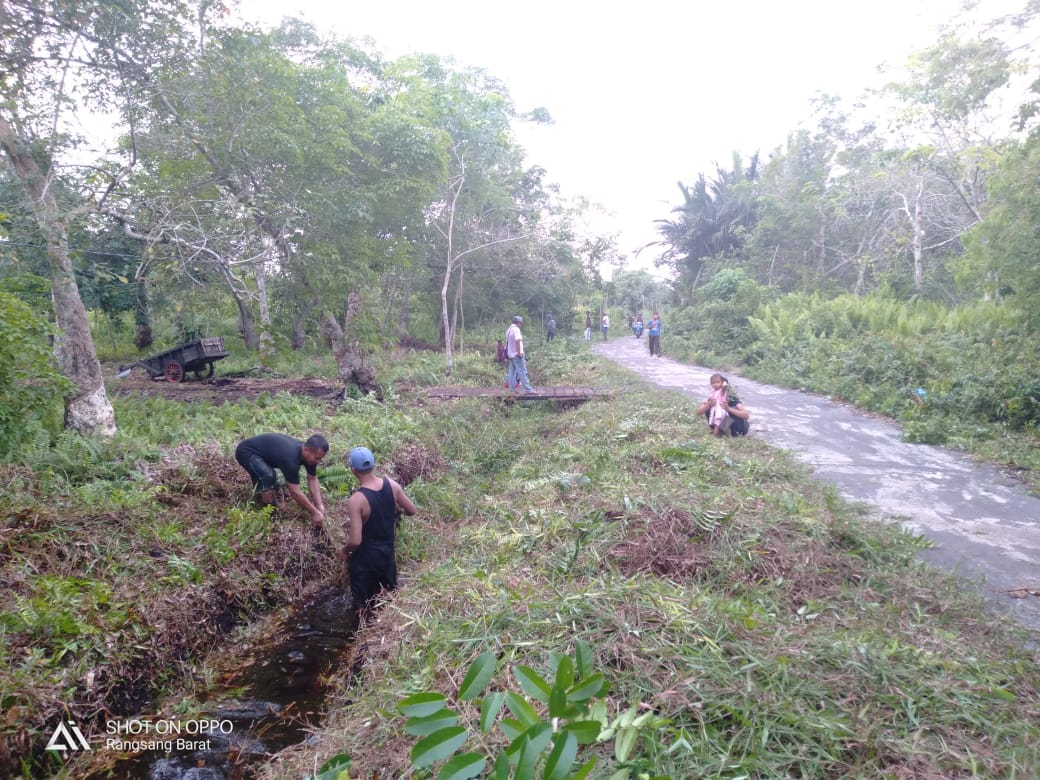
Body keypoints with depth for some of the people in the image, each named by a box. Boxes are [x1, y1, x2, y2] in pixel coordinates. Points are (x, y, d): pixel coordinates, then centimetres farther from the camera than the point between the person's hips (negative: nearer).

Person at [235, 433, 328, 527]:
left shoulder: (310, 454, -15)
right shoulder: (290, 457, -39)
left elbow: (313, 480, -6)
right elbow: (295, 492, -35)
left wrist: (320, 506, -15)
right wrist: (315, 513, -29)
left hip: (262, 451, 9)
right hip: (246, 451, -8)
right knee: (267, 476, -32)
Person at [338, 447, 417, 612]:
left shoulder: (356, 500, -29)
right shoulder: (391, 484, -13)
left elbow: (355, 541, -27)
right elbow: (411, 510, -1)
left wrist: (344, 551, -6)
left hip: (365, 559, -5)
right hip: (387, 552, 5)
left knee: (363, 606, 16)